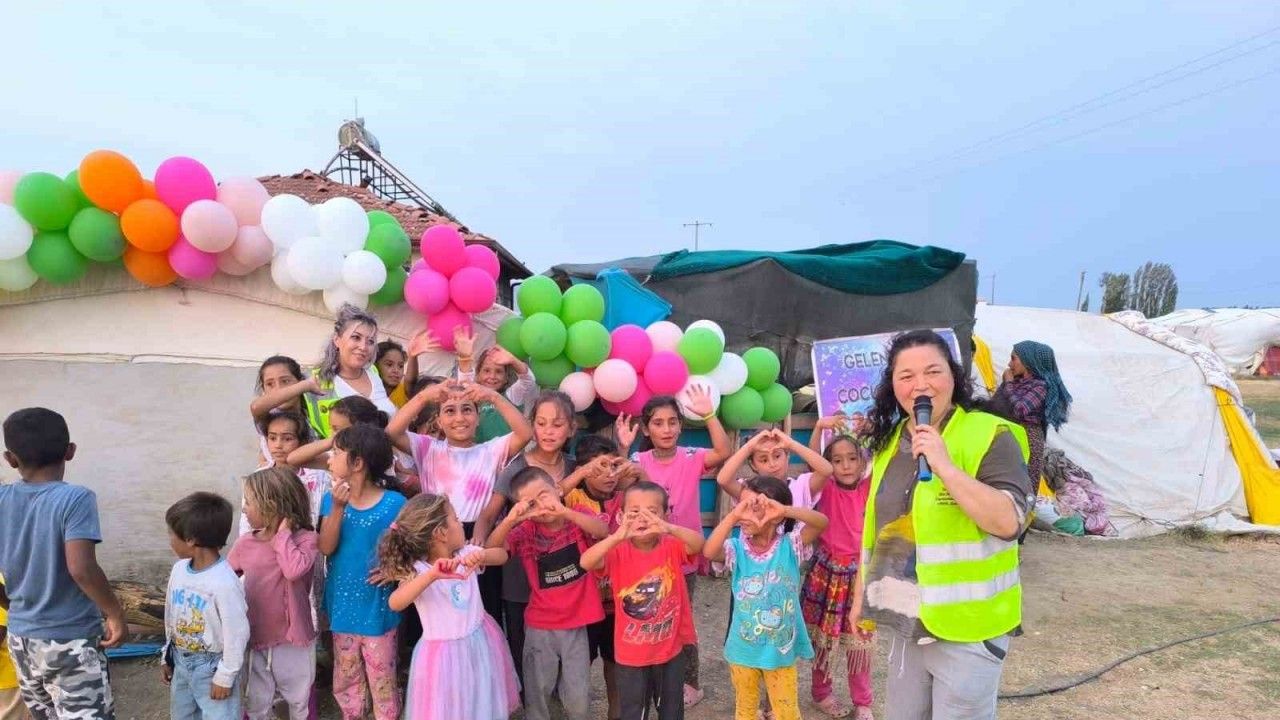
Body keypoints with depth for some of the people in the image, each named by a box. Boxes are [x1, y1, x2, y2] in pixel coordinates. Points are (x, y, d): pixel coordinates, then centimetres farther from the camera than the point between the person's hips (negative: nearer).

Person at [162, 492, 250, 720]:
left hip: (211, 665, -8)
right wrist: (168, 656, 16)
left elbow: (236, 633, -22)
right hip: (181, 660, 8)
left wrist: (225, 676, -15)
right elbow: (171, 616, 10)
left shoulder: (224, 582, -29)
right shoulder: (179, 569, -5)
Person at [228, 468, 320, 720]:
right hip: (257, 637, 4)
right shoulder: (245, 543, -3)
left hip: (293, 638, -3)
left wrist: (283, 533, -25)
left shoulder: (305, 538, -17)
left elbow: (295, 570, -35)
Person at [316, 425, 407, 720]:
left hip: (377, 605, -4)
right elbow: (326, 547, -13)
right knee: (345, 676, 20)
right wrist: (338, 508, -24)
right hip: (343, 604, 4)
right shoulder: (331, 500, -3)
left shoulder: (394, 503, -15)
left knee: (381, 677, 9)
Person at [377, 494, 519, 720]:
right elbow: (395, 603, -33)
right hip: (444, 655, -4)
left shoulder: (465, 553, -5)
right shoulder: (417, 570, -18)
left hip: (480, 642, 4)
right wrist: (431, 575, -46)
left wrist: (481, 555, -29)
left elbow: (502, 555, -7)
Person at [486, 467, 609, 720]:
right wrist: (511, 519, -35)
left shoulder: (577, 518, -6)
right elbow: (492, 549, -18)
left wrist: (564, 512, -39)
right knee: (537, 694, 13)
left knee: (578, 698, 7)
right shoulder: (526, 531, -5)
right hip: (539, 627, 1)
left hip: (576, 625, -1)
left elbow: (603, 531, -26)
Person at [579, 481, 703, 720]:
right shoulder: (619, 552, -13)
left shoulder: (672, 547, -9)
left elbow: (699, 544, -29)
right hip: (631, 652, -1)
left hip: (671, 648, 1)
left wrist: (668, 529, -48)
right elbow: (586, 562, -31)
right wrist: (617, 536, -47)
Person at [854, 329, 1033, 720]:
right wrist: (862, 592, 17)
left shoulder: (989, 436, -12)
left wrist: (945, 465, -29)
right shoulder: (889, 442, 7)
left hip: (965, 626, -6)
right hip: (906, 622, 6)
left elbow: (1008, 521, -24)